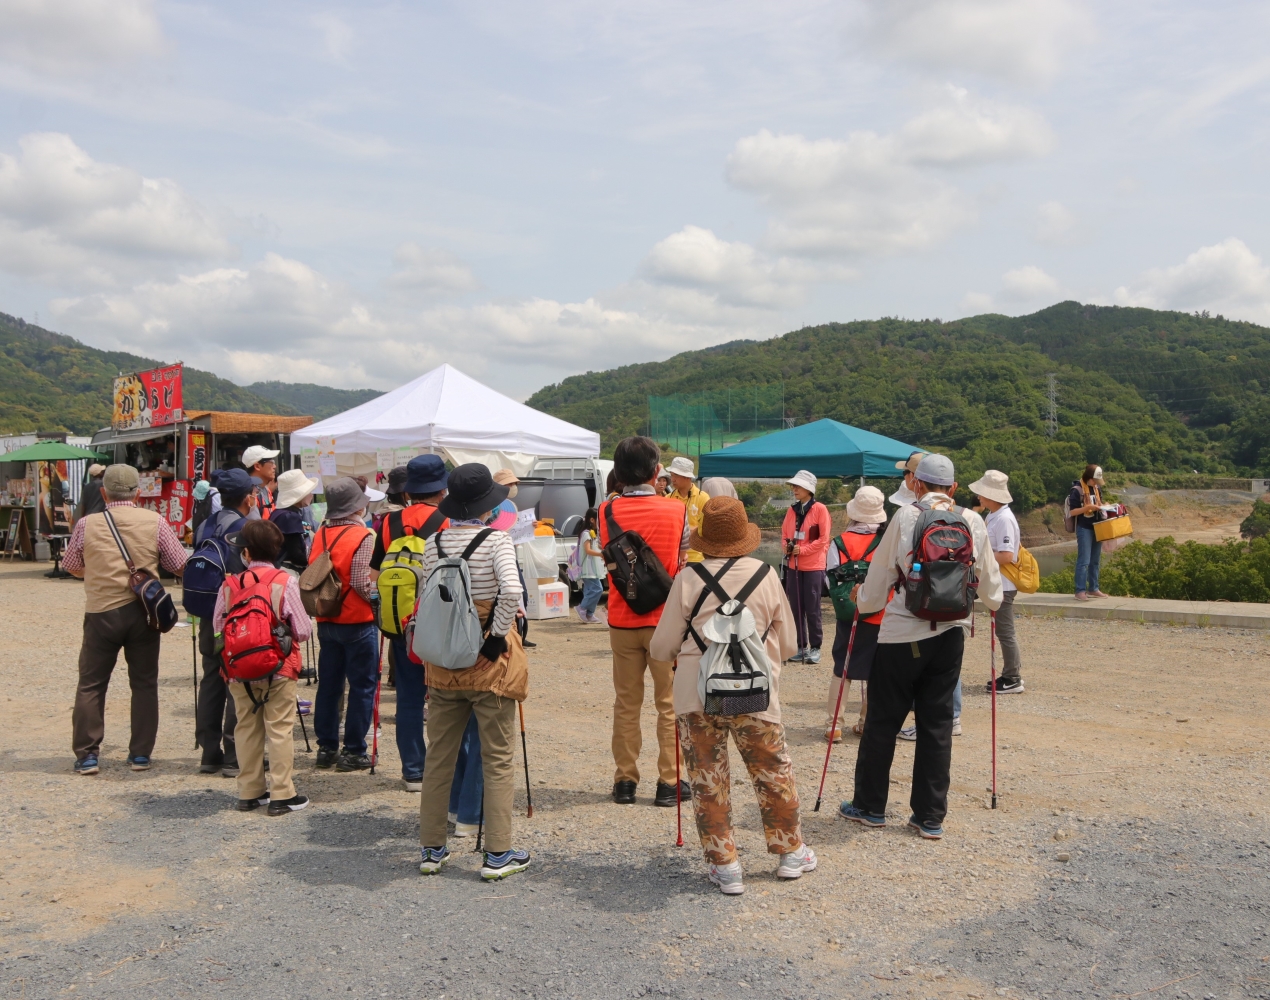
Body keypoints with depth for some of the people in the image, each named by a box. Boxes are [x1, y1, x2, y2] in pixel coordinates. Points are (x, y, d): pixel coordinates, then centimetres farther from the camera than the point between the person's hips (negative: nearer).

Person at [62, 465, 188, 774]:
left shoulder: (87, 524, -3)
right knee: (144, 684, 10)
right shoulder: (155, 522, -4)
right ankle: (140, 754, 12)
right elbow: (180, 567, 0)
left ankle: (86, 755, 12)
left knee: (91, 685, 11)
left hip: (101, 612, 0)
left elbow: (72, 567, 10)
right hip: (143, 611, 1)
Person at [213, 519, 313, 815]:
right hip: (279, 668, -3)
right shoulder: (285, 581, -12)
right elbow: (303, 630, -11)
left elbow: (217, 627, 2)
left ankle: (249, 792, 22)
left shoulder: (229, 585, -3)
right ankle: (281, 795, 5)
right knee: (279, 730, 2)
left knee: (247, 728, 14)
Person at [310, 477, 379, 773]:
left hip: (326, 621, 6)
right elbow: (362, 582, -21)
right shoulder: (363, 536, -15)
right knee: (362, 687, 4)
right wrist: (380, 597, -5)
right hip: (358, 622, -6)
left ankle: (326, 748, 21)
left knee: (328, 684, 14)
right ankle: (353, 751, 7)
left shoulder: (319, 534, 3)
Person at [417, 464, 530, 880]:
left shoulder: (433, 543, 2)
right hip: (489, 660, -5)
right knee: (497, 760, 6)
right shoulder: (496, 539, -13)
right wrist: (498, 635, -15)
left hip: (444, 660, 5)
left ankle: (431, 848, 23)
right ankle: (498, 854, 11)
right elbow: (511, 591, -26)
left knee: (438, 756, 15)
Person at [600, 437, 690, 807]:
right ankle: (668, 782, 10)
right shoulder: (677, 511, -8)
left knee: (626, 703, 12)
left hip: (622, 620, 2)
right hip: (665, 619, -2)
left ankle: (625, 780, 17)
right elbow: (682, 562, 3)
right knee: (669, 703, 7)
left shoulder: (607, 512, -4)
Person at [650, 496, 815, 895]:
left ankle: (725, 865, 16)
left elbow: (662, 647, -2)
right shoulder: (766, 576, -1)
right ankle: (790, 852, 33)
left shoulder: (688, 579, -6)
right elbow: (788, 644, 7)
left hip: (695, 694, -1)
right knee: (773, 773, 18)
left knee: (708, 780, 11)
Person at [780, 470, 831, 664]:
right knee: (796, 608, 7)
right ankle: (801, 647, 16)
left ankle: (815, 648, 10)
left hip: (813, 567, -5)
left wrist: (802, 549, -15)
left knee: (812, 609, -1)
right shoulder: (792, 510, 10)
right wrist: (787, 546, -6)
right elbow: (784, 533, 15)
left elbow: (823, 539, -10)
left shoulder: (820, 509, -6)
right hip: (793, 566, 5)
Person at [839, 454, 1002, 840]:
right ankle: (930, 817, 15)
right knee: (937, 722, 11)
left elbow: (880, 571, 0)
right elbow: (988, 575, 13)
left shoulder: (905, 517, -7)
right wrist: (993, 601, 34)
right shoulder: (973, 522, 1)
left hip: (902, 633, -3)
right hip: (951, 632, 3)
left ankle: (869, 805, 21)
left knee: (883, 720, 9)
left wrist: (864, 601, 18)